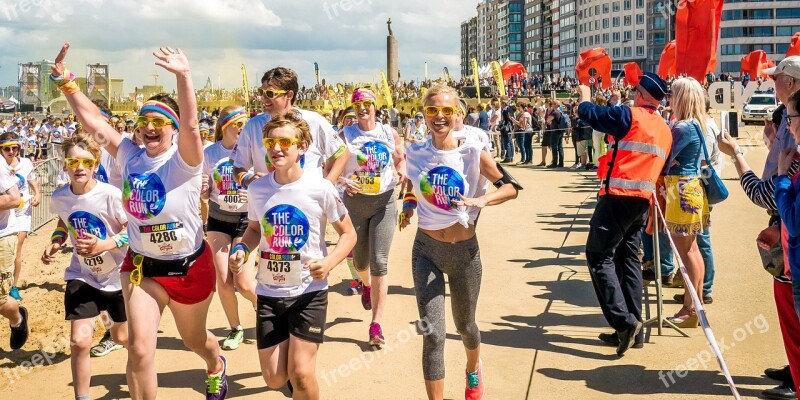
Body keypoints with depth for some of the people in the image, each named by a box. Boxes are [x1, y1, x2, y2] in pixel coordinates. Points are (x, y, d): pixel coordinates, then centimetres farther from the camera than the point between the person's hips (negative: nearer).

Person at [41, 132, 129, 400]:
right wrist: (55, 242, -4)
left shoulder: (110, 195, -23)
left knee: (121, 337, 15)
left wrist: (103, 245, -32)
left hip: (117, 275, -2)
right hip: (82, 276, 2)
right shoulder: (59, 197, -8)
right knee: (79, 341, -11)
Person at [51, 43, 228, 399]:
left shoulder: (183, 161, -18)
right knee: (139, 347, -9)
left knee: (194, 338, 21)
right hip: (141, 266, 3)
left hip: (189, 266, -3)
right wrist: (66, 82, -15)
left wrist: (184, 76, -50)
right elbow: (92, 119, -5)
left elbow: (190, 124, -36)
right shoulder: (129, 156, -3)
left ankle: (216, 367, 57)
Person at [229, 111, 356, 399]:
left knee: (300, 374, -11)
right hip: (269, 292, 3)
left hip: (309, 292, -3)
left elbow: (348, 233, -3)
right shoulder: (257, 188, -3)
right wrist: (242, 249, -6)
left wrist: (329, 262, -21)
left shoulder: (320, 189, -14)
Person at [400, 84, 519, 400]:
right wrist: (409, 203, -3)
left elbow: (510, 187, -7)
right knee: (432, 334, -8)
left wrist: (482, 200, -23)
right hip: (426, 249, 1)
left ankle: (473, 369, 53)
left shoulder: (472, 152, -11)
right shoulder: (415, 153, -4)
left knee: (465, 326, 20)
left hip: (464, 250, 0)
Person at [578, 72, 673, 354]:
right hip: (643, 201, 8)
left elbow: (589, 114, 0)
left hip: (619, 196, -8)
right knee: (628, 259, 12)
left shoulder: (629, 115, -7)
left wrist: (585, 97, 20)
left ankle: (624, 321, -14)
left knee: (599, 256, -4)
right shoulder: (665, 130, 15)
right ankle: (632, 330, 13)